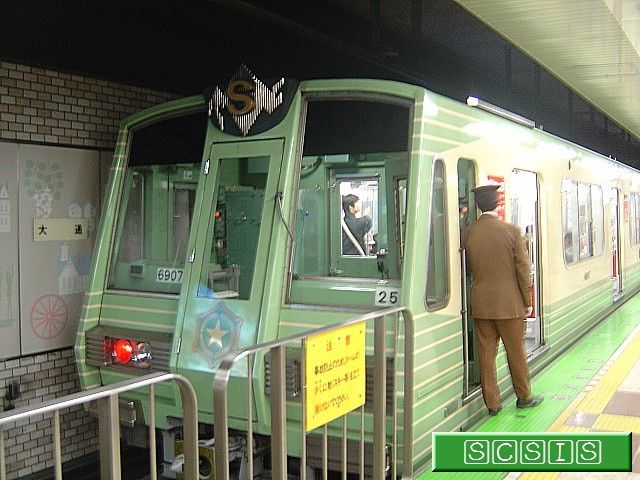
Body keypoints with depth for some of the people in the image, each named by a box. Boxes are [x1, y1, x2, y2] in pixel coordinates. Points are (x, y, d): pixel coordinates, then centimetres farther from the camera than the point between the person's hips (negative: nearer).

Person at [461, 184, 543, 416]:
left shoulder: (467, 233, -3)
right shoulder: (512, 230, -9)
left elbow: (466, 268, 6)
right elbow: (523, 268, -6)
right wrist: (527, 301, 2)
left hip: (481, 304, 2)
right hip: (509, 303, -2)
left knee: (486, 353, 8)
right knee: (516, 351, 12)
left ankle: (492, 403, 15)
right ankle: (524, 397, 28)